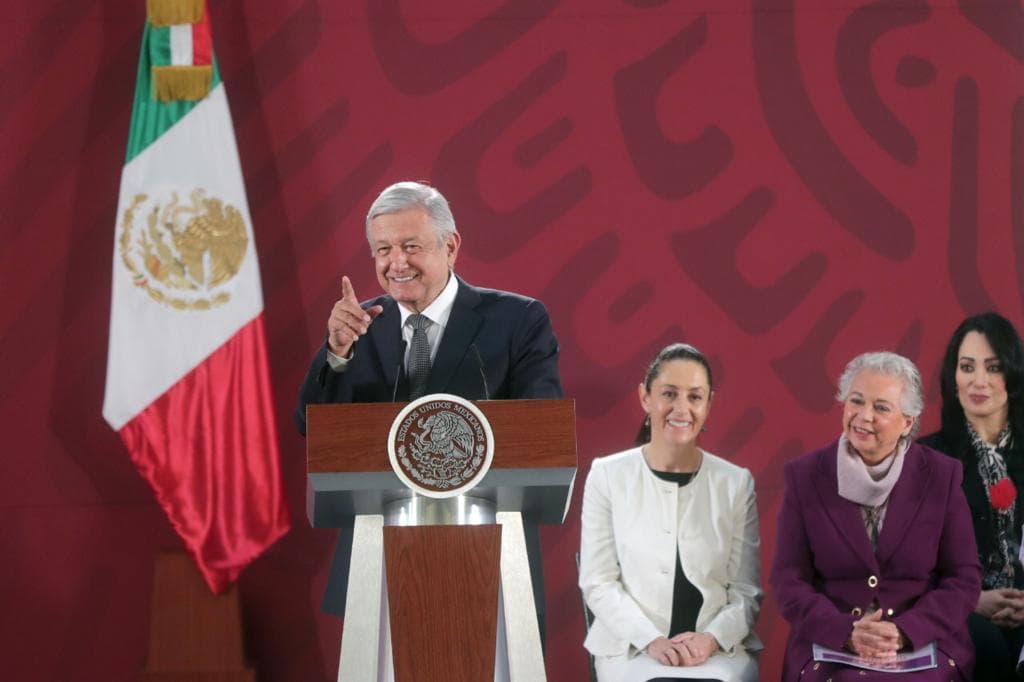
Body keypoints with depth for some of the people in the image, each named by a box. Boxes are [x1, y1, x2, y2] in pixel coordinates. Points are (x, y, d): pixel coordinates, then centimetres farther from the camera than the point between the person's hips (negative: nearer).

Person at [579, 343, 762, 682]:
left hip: (721, 648, 1)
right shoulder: (608, 475, 3)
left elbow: (747, 589, 5)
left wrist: (712, 638, -13)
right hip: (632, 646, -1)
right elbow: (597, 581, 1)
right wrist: (652, 640, -13)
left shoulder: (736, 482, 7)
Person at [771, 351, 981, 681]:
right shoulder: (805, 476, 3)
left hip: (924, 646, 0)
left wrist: (903, 632, -14)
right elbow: (789, 581, 0)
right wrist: (846, 633, -16)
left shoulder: (942, 476, 3)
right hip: (828, 648, 0)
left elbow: (963, 579, 2)